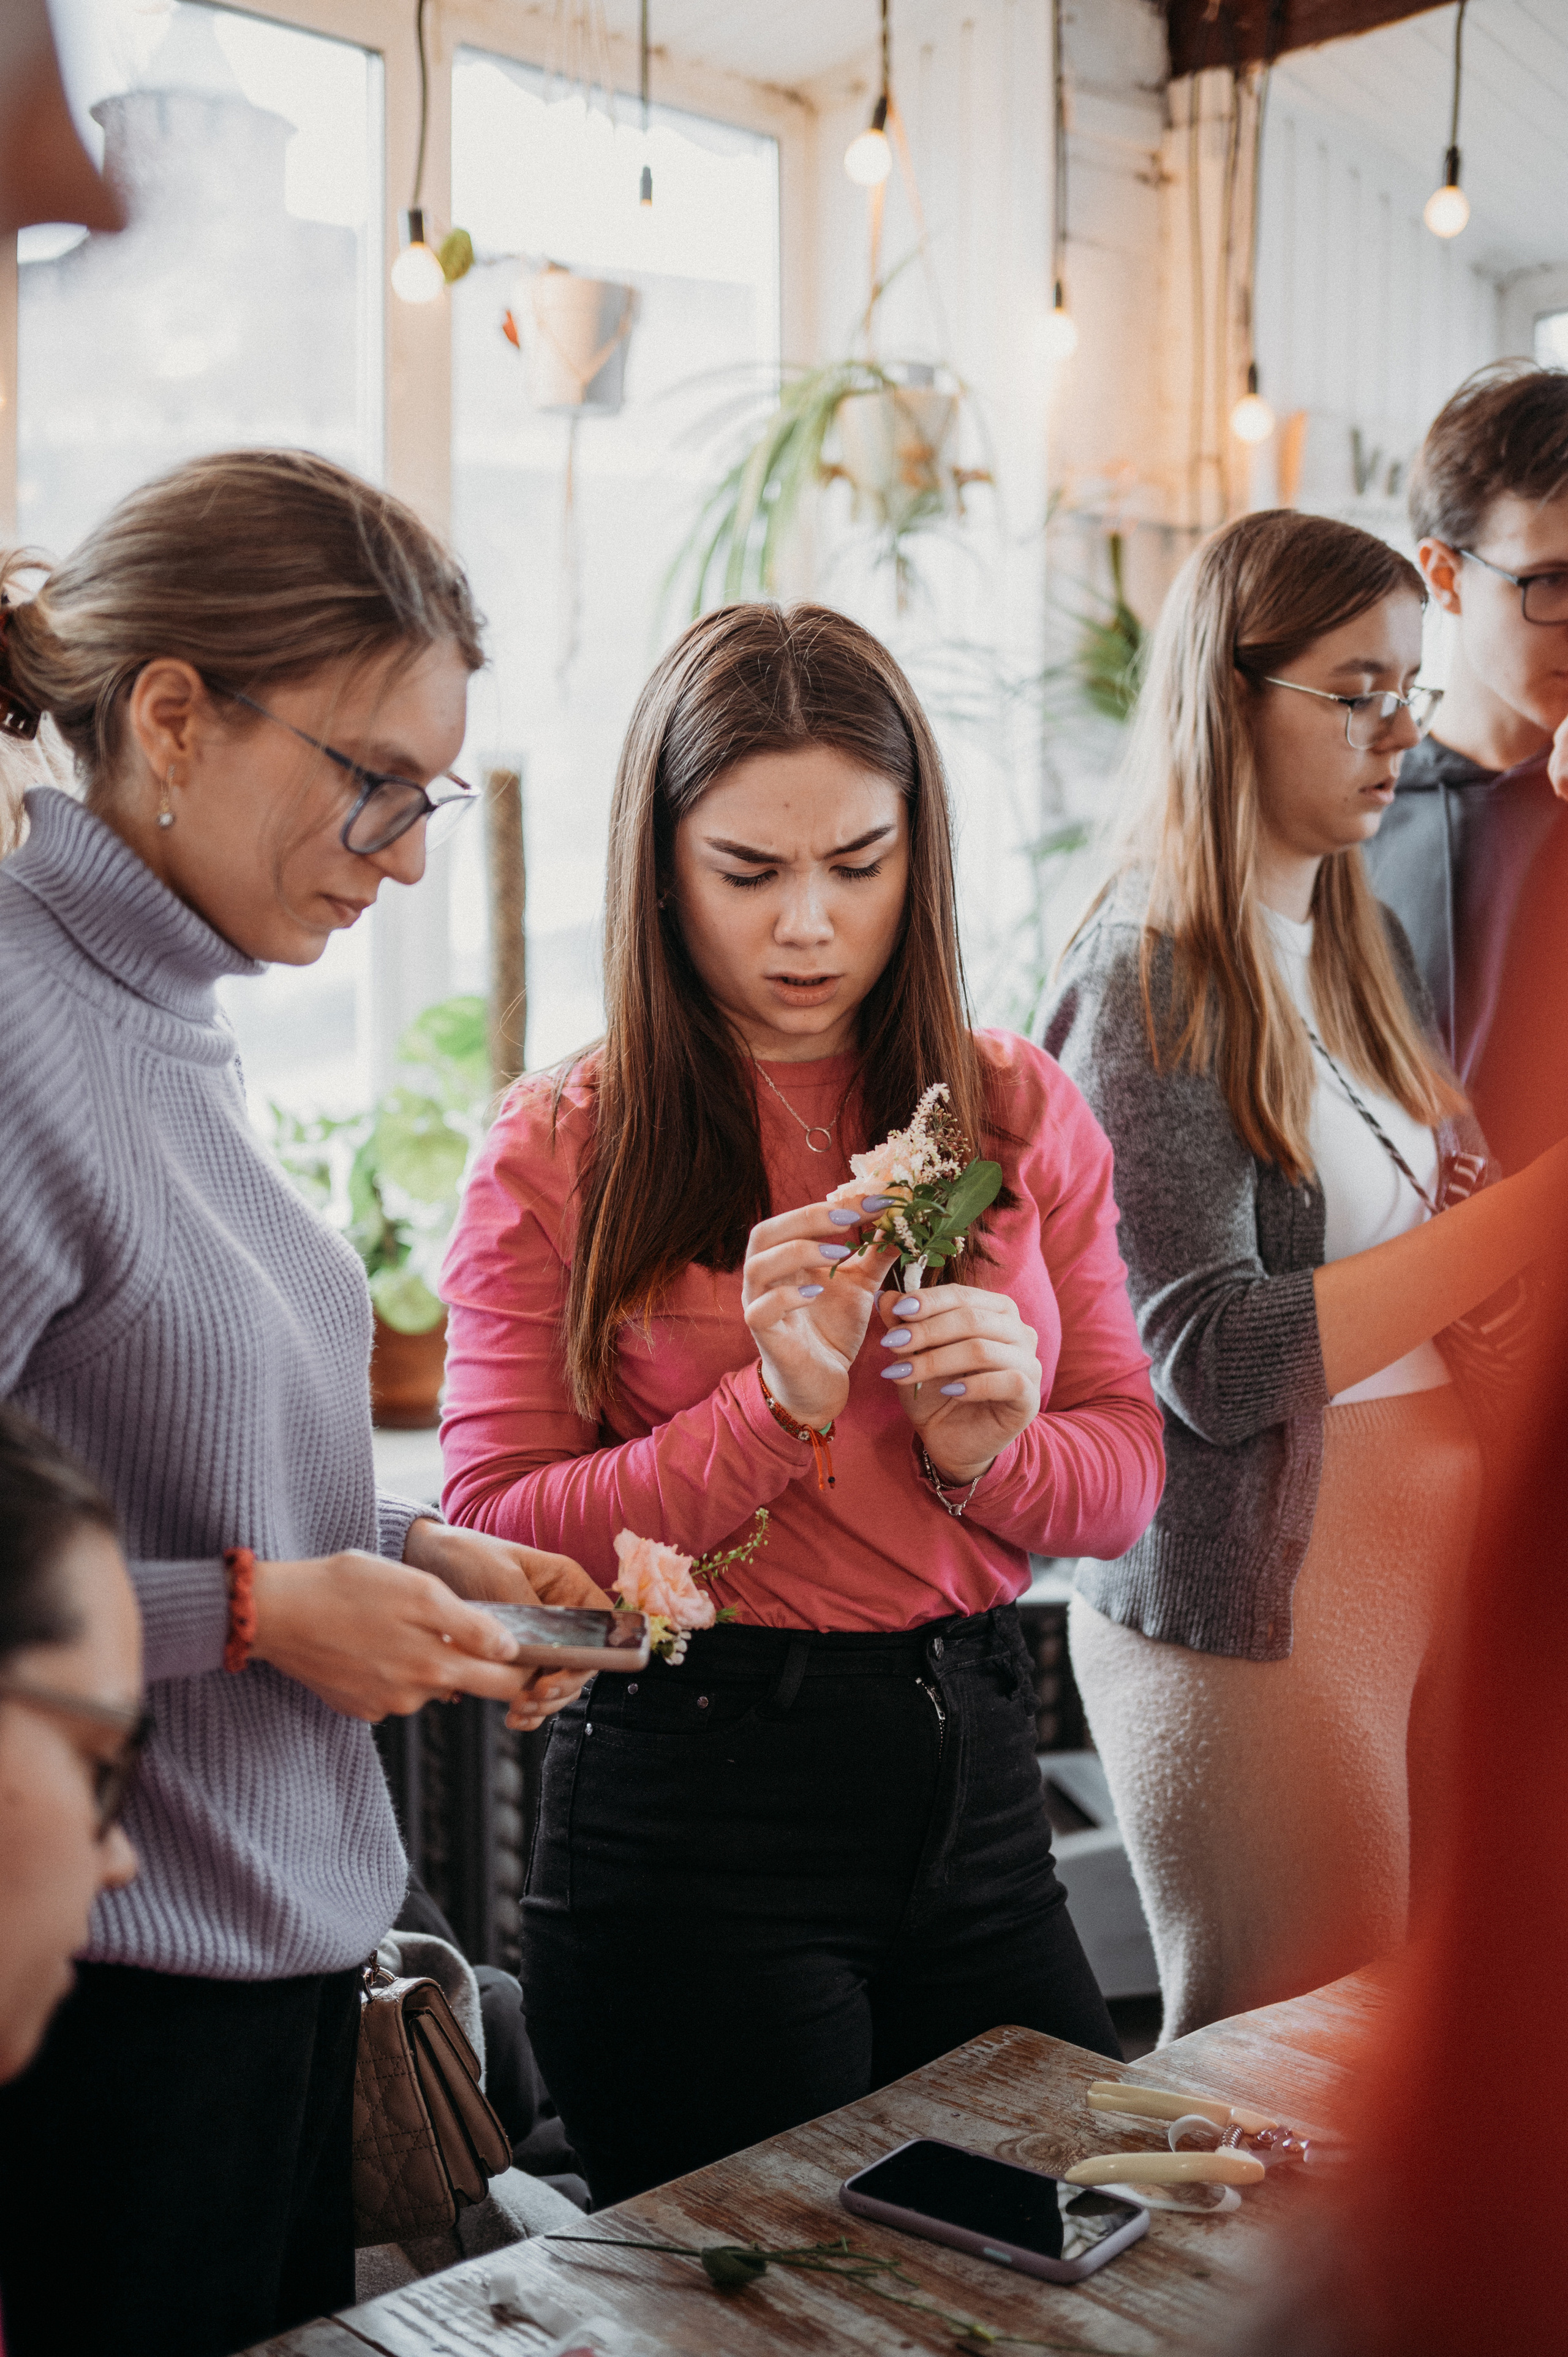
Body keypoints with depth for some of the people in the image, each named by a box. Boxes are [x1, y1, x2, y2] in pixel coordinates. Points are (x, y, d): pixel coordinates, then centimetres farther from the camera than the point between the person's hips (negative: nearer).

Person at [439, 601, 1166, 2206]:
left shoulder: (1022, 1115, 5)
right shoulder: (558, 1152, -6)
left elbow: (1129, 1472, 7)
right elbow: (494, 1538, -11)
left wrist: (993, 1451, -15)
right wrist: (775, 1408, -23)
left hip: (974, 1787, 4)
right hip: (690, 1813, -4)